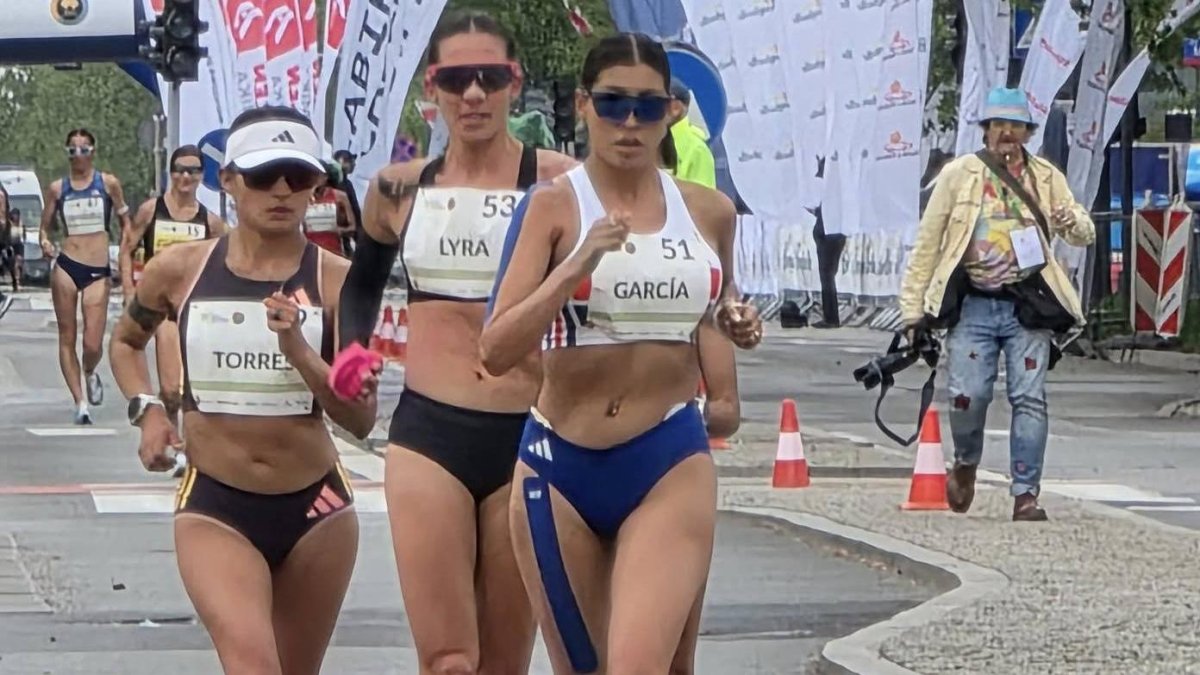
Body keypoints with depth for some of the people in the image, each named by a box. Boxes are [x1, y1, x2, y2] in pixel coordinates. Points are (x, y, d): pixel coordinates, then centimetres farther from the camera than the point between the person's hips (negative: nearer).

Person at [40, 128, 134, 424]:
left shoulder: (108, 183, 4)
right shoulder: (57, 188, 7)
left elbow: (126, 223, 11)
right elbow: (45, 225, 13)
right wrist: (45, 242, -9)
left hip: (99, 271, -1)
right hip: (66, 267, 1)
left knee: (93, 344, -8)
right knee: (67, 338, 1)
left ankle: (90, 374, 27)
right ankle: (80, 402, 9)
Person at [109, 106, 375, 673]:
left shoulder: (336, 281, -5)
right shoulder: (180, 270, -1)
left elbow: (361, 418, -6)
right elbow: (125, 342, 20)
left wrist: (298, 350, -21)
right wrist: (146, 410, 2)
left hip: (315, 507, 1)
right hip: (213, 506, -1)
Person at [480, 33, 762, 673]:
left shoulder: (710, 211, 5)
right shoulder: (553, 205, -5)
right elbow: (495, 350, -15)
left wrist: (737, 324, 3)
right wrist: (578, 265, -26)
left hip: (671, 463, 0)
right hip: (561, 465, 0)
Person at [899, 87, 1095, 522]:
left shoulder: (1046, 178, 10)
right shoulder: (959, 174, 4)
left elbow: (1085, 235, 11)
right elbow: (928, 242, 6)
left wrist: (1073, 221, -15)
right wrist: (913, 308, 2)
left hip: (1028, 306, 1)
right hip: (973, 305, -1)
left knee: (1029, 399, -7)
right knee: (968, 396, -10)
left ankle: (1026, 495, -3)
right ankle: (965, 465, 20)